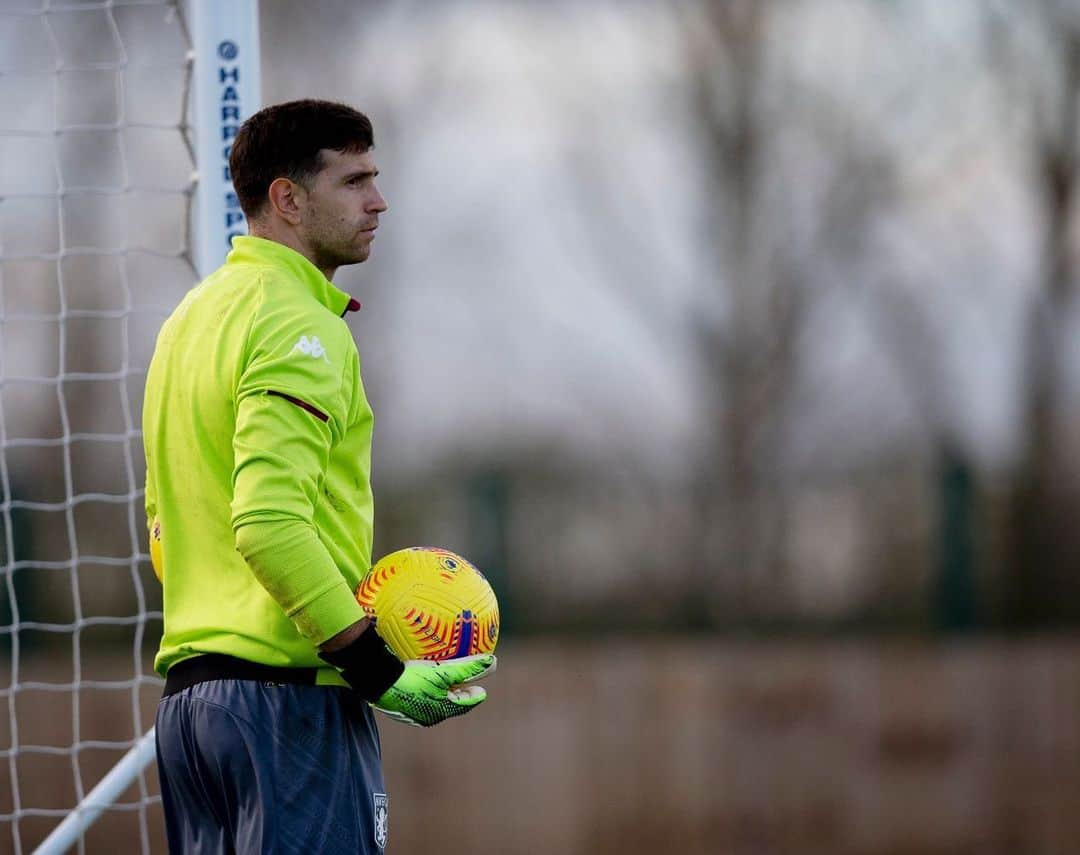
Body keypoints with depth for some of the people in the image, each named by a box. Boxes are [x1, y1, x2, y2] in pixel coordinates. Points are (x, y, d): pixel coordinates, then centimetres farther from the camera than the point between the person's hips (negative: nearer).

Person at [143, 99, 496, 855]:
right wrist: (381, 672, -19)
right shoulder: (297, 325, -11)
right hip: (290, 694, -10)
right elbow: (270, 524, -23)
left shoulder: (192, 318, 19)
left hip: (187, 691, 10)